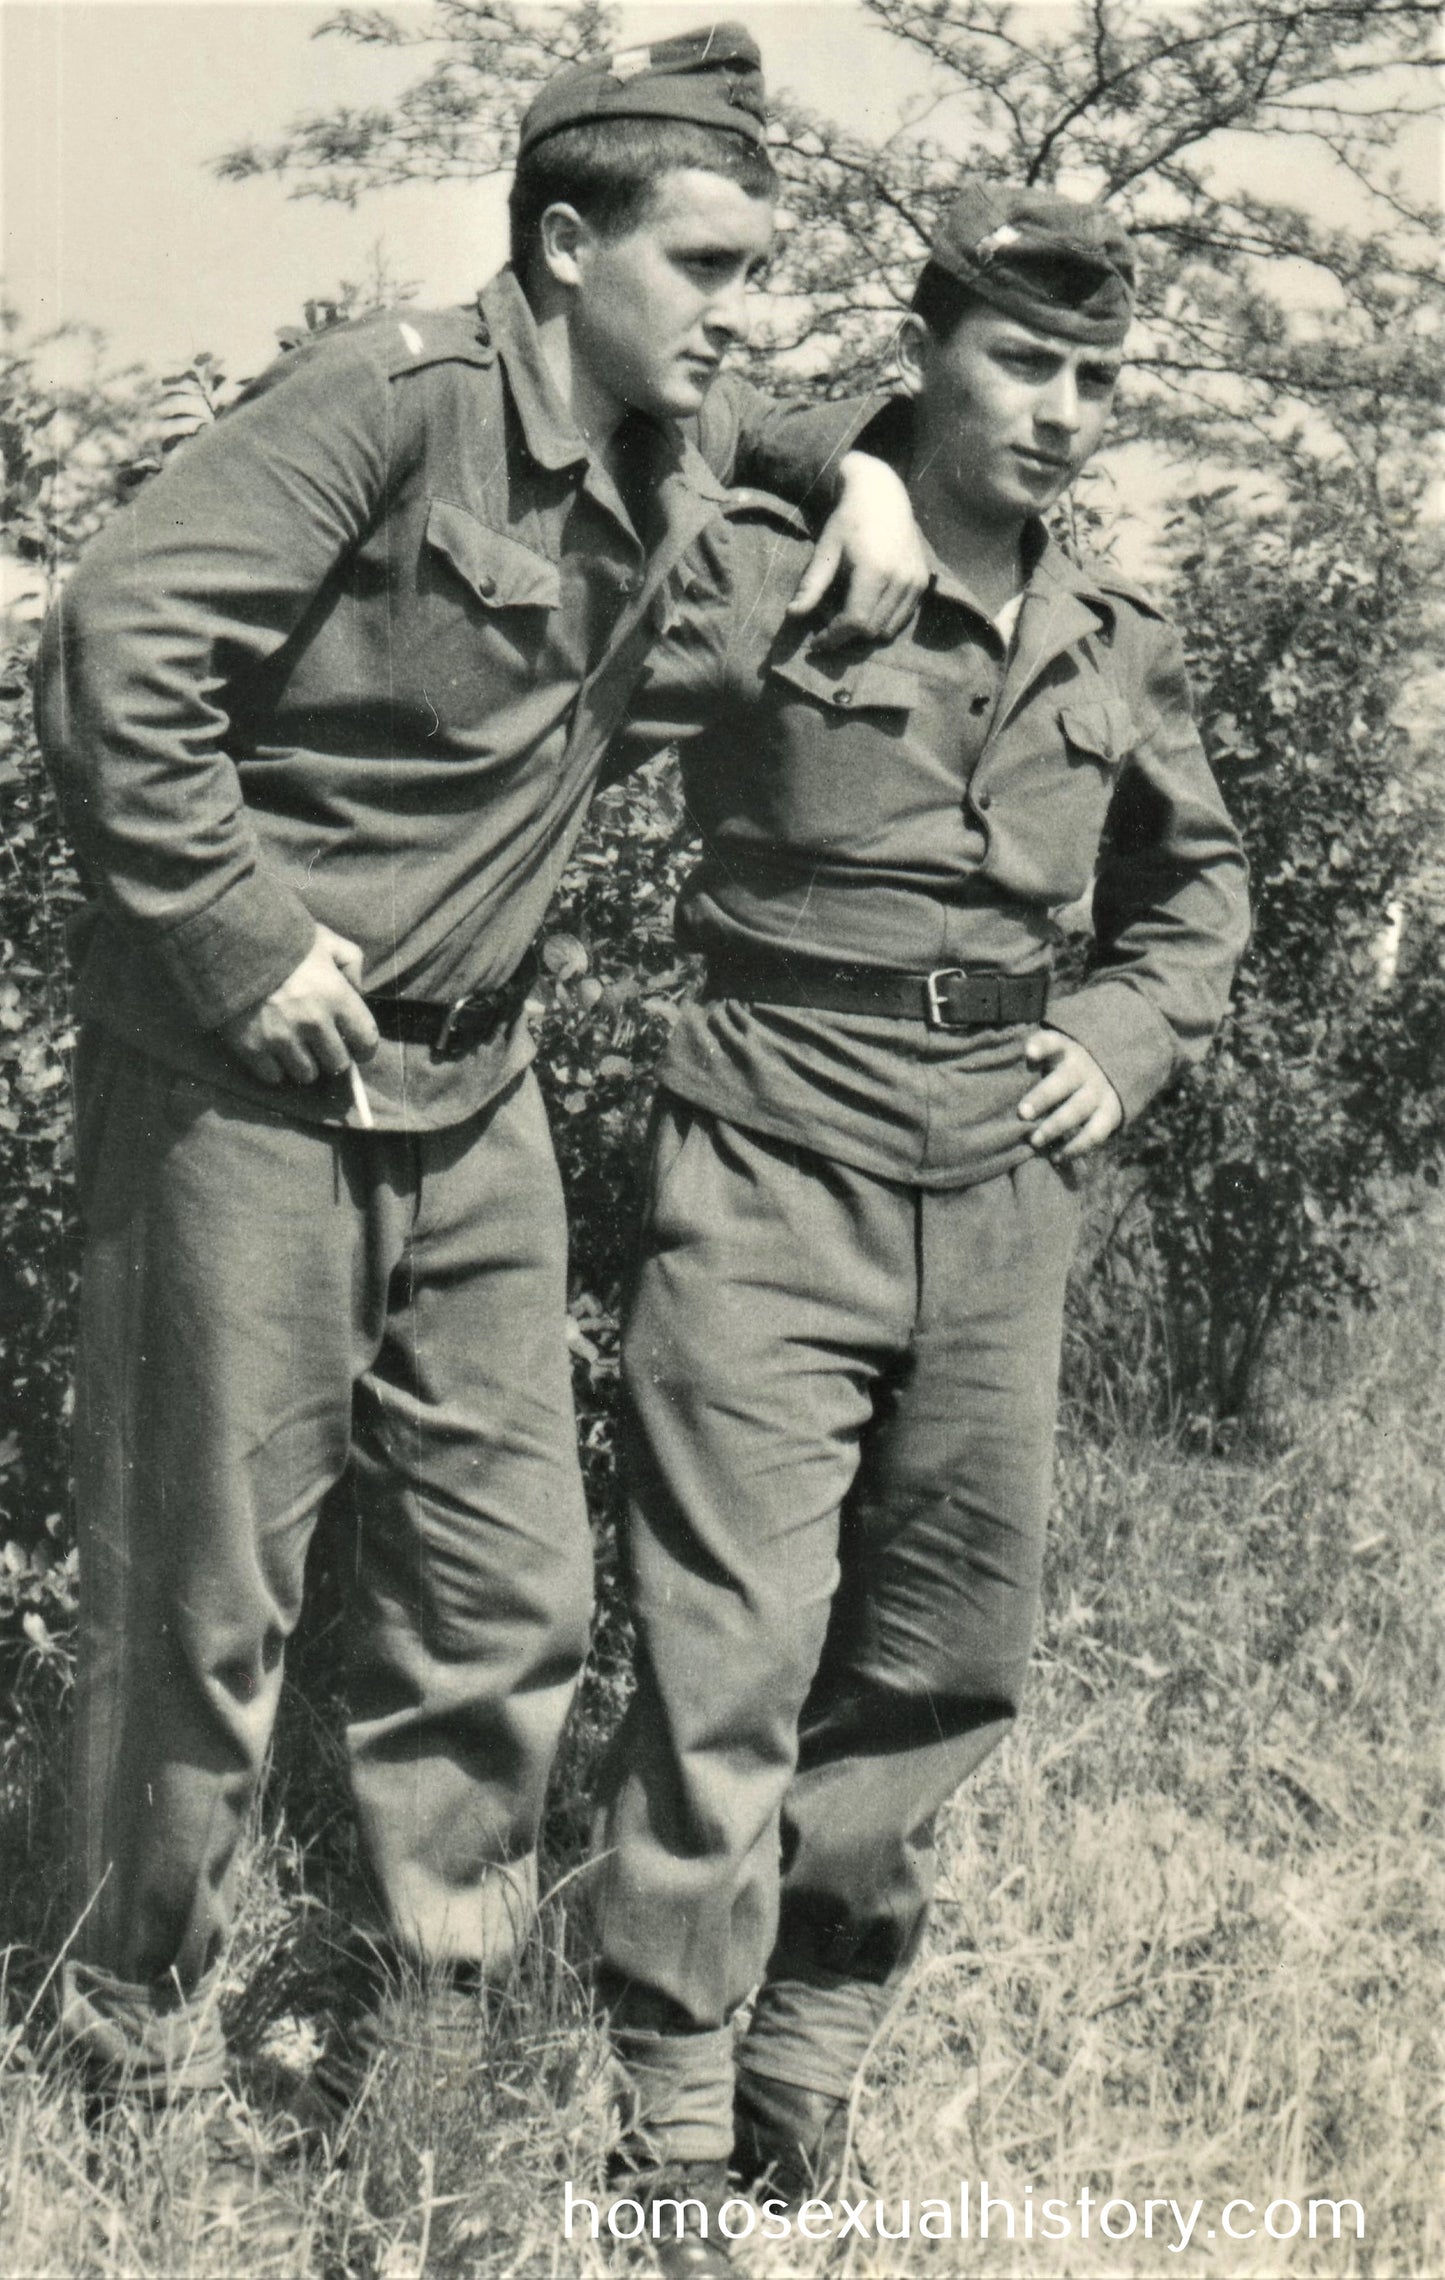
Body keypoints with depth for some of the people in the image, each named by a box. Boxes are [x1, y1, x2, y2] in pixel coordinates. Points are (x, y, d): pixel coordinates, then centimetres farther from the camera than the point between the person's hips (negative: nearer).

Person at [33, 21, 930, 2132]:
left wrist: (864, 465, 10)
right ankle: (142, 2041, 23)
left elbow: (750, 413, 32)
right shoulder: (393, 401, -17)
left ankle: (445, 1996, 27)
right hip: (249, 1086, -7)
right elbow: (120, 642, -24)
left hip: (471, 1095, 8)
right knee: (207, 1599, 4)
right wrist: (243, 944, -21)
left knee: (513, 1586, 9)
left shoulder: (661, 453, 7)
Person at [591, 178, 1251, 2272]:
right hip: (777, 1170, -5)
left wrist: (1124, 1040, 10)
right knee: (733, 1658, -9)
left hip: (1002, 1193, 6)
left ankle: (811, 2061, 28)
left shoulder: (1117, 647, 10)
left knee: (950, 1661, 11)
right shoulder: (762, 574, -6)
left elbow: (1197, 888, 26)